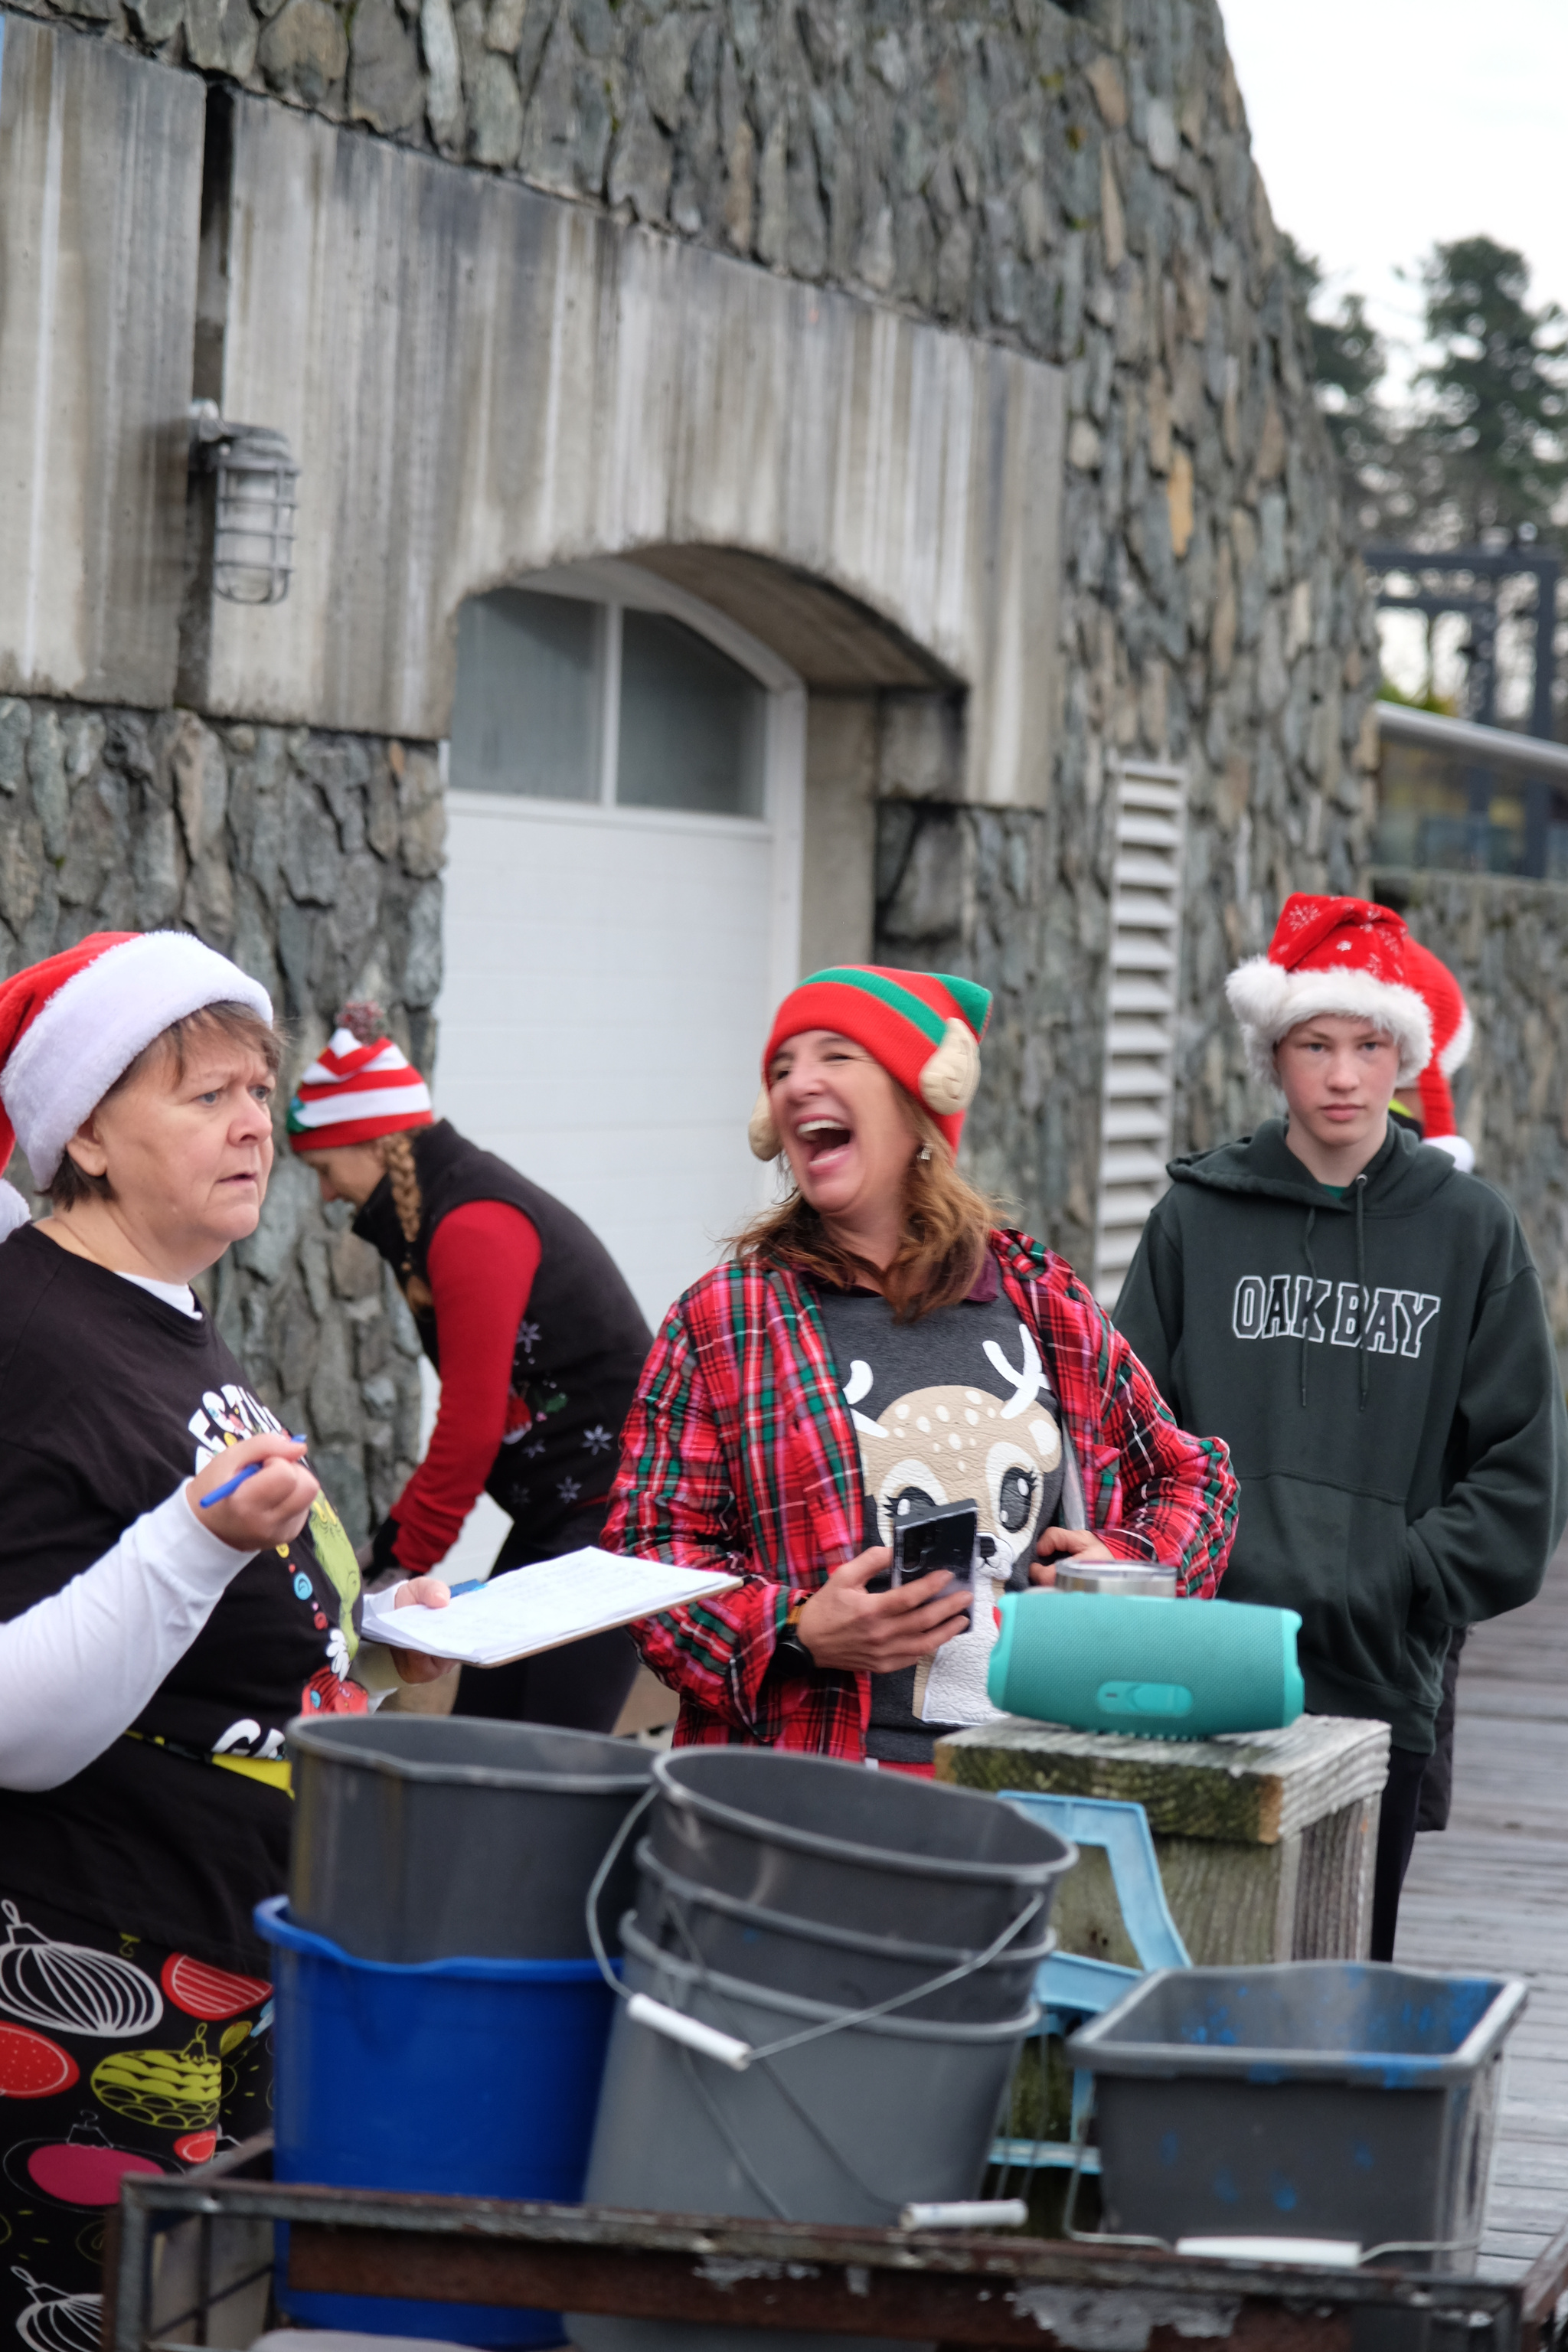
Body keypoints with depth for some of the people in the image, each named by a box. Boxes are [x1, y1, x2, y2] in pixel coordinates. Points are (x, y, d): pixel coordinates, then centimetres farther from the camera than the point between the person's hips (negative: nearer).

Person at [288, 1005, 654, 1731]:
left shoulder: (474, 1228, -17)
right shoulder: (444, 1212, 14)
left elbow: (474, 1421, -17)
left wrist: (407, 1560, -7)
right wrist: (393, 1536, 15)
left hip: (611, 1514, -10)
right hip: (553, 1514, 10)